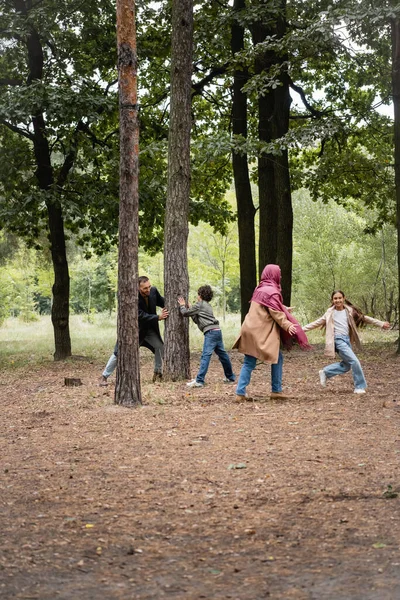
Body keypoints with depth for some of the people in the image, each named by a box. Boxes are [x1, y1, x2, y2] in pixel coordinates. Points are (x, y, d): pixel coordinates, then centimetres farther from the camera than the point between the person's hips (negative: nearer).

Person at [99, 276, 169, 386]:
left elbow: (162, 302, 4)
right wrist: (158, 317, -32)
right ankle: (104, 377, 11)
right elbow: (141, 316, -32)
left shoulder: (153, 291, -15)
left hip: (149, 328, 5)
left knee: (160, 347, -5)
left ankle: (158, 373, 14)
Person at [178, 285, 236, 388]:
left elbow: (185, 313, 1)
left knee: (205, 356, -15)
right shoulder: (207, 305, 25)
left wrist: (182, 306, 20)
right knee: (222, 355, 17)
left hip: (210, 332, -9)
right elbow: (197, 320, 26)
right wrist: (190, 308, 25)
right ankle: (230, 377, 26)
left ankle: (199, 381, -22)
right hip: (217, 331, 9)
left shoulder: (200, 305, -2)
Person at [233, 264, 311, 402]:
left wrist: (284, 310, 39)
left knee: (249, 363, 6)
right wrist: (287, 325, -26)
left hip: (250, 329, 8)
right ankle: (276, 390, 9)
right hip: (262, 332, -8)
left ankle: (240, 393, 0)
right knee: (277, 358, 6)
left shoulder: (260, 289, 17)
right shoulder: (271, 291, -10)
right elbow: (275, 312, -19)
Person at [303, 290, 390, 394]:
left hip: (347, 339, 6)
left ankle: (325, 372, 26)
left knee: (346, 365, 8)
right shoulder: (330, 313, 0)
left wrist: (381, 324, 13)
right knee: (354, 361, -14)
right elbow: (317, 323, 6)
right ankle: (360, 387, -2)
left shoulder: (349, 311, 8)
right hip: (339, 340, -6)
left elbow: (364, 318, 13)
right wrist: (301, 329, 3)